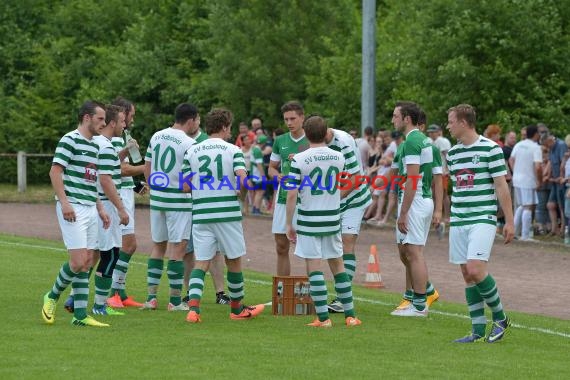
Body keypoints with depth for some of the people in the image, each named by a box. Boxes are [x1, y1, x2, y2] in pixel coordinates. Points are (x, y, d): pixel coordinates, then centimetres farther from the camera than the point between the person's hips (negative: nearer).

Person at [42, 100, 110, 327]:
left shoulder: (94, 146, 19)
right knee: (78, 261, -13)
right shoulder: (70, 140, -7)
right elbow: (55, 171, -13)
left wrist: (100, 209, 20)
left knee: (87, 263, 4)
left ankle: (80, 315, 6)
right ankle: (52, 297, 9)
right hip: (73, 210, -9)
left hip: (90, 209, 9)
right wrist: (64, 202, -21)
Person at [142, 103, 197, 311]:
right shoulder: (189, 144, -13)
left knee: (158, 246, 14)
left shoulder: (156, 137, 7)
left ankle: (151, 296, 11)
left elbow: (147, 169, 12)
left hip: (157, 198, 6)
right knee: (178, 248, -1)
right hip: (179, 200, -6)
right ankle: (175, 300, 0)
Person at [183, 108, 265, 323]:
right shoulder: (232, 150, -3)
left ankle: (193, 308, -17)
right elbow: (243, 180, -15)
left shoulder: (192, 152, 5)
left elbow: (186, 187, 2)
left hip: (201, 215, 2)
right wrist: (244, 190, 7)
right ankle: (237, 309, 26)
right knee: (234, 261, 14)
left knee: (201, 263, 2)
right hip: (228, 214, -2)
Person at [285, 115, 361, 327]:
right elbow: (350, 185, 14)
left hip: (309, 221, -4)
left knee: (314, 268, 0)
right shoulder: (339, 157, 1)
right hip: (332, 220, 4)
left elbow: (292, 194, -11)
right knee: (338, 266, 13)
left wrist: (289, 224, -4)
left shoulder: (299, 160, -10)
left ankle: (323, 317, -4)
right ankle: (350, 315, 13)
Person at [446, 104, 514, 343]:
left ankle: (500, 318, 1)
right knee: (467, 275, 4)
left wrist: (509, 221, -8)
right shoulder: (452, 153, 12)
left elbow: (501, 186, -7)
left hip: (483, 218, -7)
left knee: (475, 269, -18)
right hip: (458, 222, 7)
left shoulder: (490, 148, -7)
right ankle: (478, 331, 8)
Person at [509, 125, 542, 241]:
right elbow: (537, 167, -22)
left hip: (517, 179, 7)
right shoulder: (536, 148, -14)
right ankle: (525, 235, -2)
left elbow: (511, 160, 16)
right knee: (528, 207, -1)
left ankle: (514, 230, 18)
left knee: (521, 205, 20)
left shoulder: (518, 145, 7)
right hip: (529, 181, -7)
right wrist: (539, 180, -10)